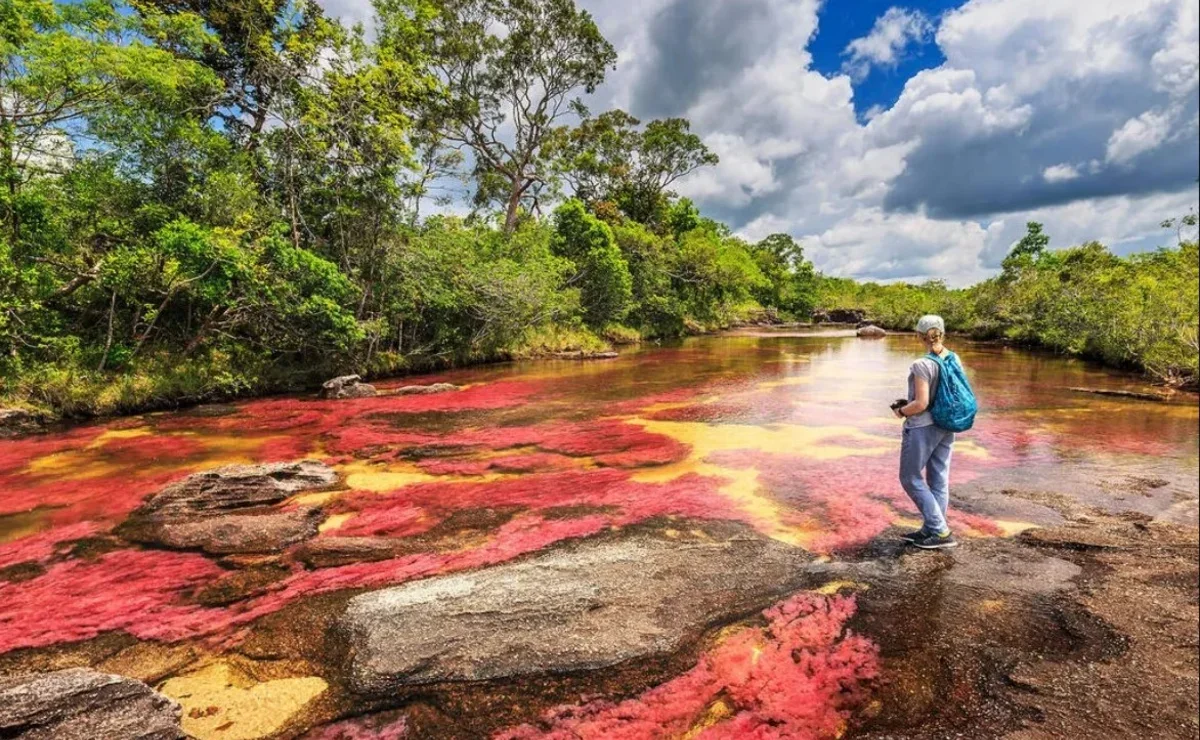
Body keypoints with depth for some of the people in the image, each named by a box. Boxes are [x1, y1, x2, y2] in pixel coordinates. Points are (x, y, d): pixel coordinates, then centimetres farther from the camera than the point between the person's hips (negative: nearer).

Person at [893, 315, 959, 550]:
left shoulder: (922, 365, -20)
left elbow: (921, 404, -21)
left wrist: (901, 411, -2)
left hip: (922, 427, -8)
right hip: (945, 427, 8)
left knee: (911, 478, 6)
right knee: (939, 479, 13)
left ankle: (941, 532, 6)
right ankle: (930, 530, 24)